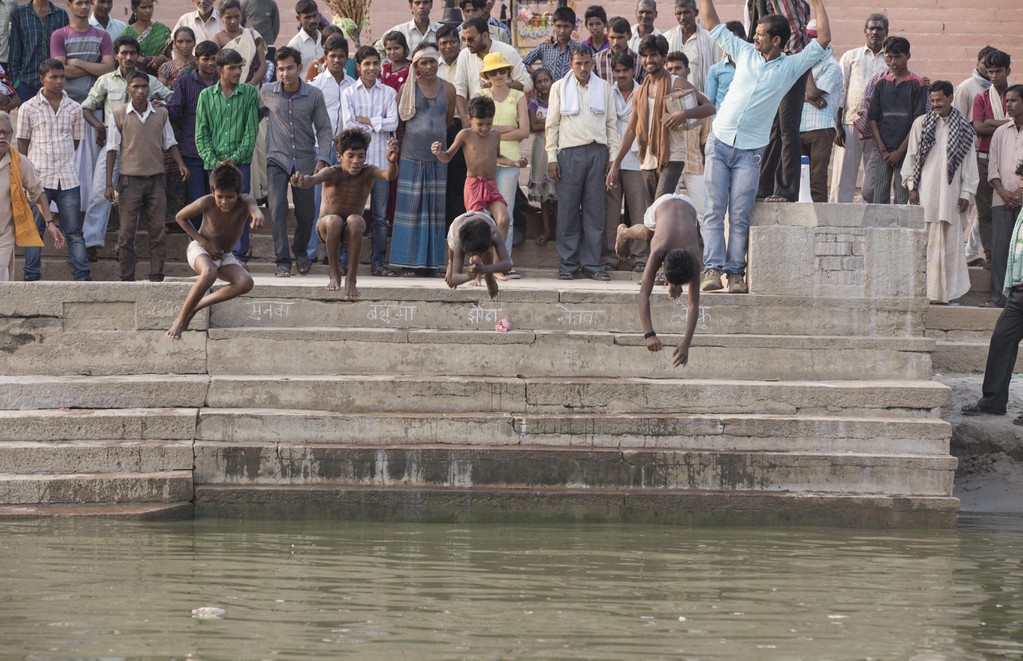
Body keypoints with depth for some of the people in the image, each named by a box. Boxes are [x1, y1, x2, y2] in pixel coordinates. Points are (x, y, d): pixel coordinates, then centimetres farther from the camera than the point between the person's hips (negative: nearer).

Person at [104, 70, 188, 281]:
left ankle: (157, 276, 2)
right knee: (127, 232, -1)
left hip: (156, 178, 2)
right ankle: (127, 278, 4)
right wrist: (109, 184, -3)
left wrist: (180, 164, -3)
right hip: (130, 179, -2)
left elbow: (169, 143, 15)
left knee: (158, 230, -1)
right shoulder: (118, 115, 0)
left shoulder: (161, 114, 7)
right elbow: (112, 150, 1)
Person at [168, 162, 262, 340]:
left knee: (245, 283, -23)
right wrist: (203, 242, -17)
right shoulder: (206, 203, -26)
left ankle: (196, 306, -10)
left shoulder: (244, 201, -23)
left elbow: (253, 207, -48)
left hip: (224, 256, 4)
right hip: (200, 249, -4)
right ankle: (180, 320, -24)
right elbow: (181, 217, -10)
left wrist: (258, 215, -75)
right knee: (209, 273, -37)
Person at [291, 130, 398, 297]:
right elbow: (313, 179, -41)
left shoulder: (367, 173, -15)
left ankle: (351, 278, -25)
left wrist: (392, 161, -60)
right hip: (328, 228, -1)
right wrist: (301, 181, -66)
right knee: (333, 221, -36)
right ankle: (334, 275, -16)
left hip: (351, 231, 1)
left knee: (355, 220, -34)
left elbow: (389, 176, -36)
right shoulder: (332, 173, -19)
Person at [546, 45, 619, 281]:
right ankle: (567, 264, 3)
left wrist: (614, 156, 6)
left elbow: (612, 123, 13)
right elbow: (552, 124, 8)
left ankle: (592, 264, 5)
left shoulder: (603, 88, 12)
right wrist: (551, 158, 0)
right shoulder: (560, 87, 9)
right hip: (570, 153, -1)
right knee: (568, 210, -3)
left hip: (597, 151, 1)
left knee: (595, 210, 0)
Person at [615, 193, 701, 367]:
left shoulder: (694, 260, -43)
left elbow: (694, 304, -41)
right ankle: (623, 232, 65)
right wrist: (649, 334, -61)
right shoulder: (658, 253, -46)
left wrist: (686, 343, -52)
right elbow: (644, 295, -49)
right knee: (645, 234, 31)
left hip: (687, 207, -1)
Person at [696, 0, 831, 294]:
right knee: (713, 211, -6)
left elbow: (823, 40, -5)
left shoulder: (791, 66, 2)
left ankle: (736, 273, 0)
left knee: (740, 217, -3)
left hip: (749, 151, -2)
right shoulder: (745, 53, 8)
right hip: (719, 142, 2)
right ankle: (713, 269, -10)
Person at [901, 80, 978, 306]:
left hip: (950, 192, 0)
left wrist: (966, 193, 0)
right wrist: (912, 186, 2)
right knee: (924, 242, -4)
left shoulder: (963, 128, 6)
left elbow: (969, 162, 6)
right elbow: (911, 156, 9)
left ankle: (951, 293, 2)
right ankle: (925, 291, -1)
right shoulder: (921, 124, 7)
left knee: (951, 242, -1)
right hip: (924, 192, 0)